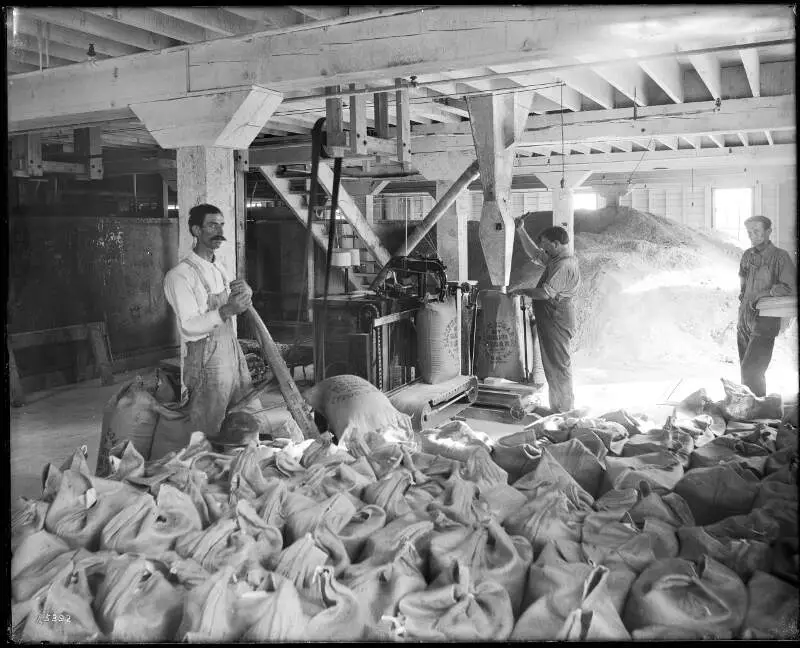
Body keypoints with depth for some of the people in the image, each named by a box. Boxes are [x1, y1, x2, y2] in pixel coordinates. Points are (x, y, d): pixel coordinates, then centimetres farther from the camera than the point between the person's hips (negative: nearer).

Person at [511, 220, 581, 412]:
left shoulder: (565, 265, -19)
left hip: (557, 319, -11)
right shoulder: (556, 259, 13)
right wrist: (521, 231, 19)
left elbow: (545, 293, -25)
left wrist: (522, 291, -11)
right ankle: (559, 406, 24)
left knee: (558, 364, -5)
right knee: (553, 364, 15)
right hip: (551, 319, 11)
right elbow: (534, 254, 26)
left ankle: (564, 410, 2)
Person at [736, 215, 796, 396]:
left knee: (751, 371, -11)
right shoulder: (748, 255, 8)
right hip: (744, 319, 6)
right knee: (746, 369, 14)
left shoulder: (780, 257, -10)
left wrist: (760, 296, -13)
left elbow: (789, 286, -16)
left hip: (764, 322, -6)